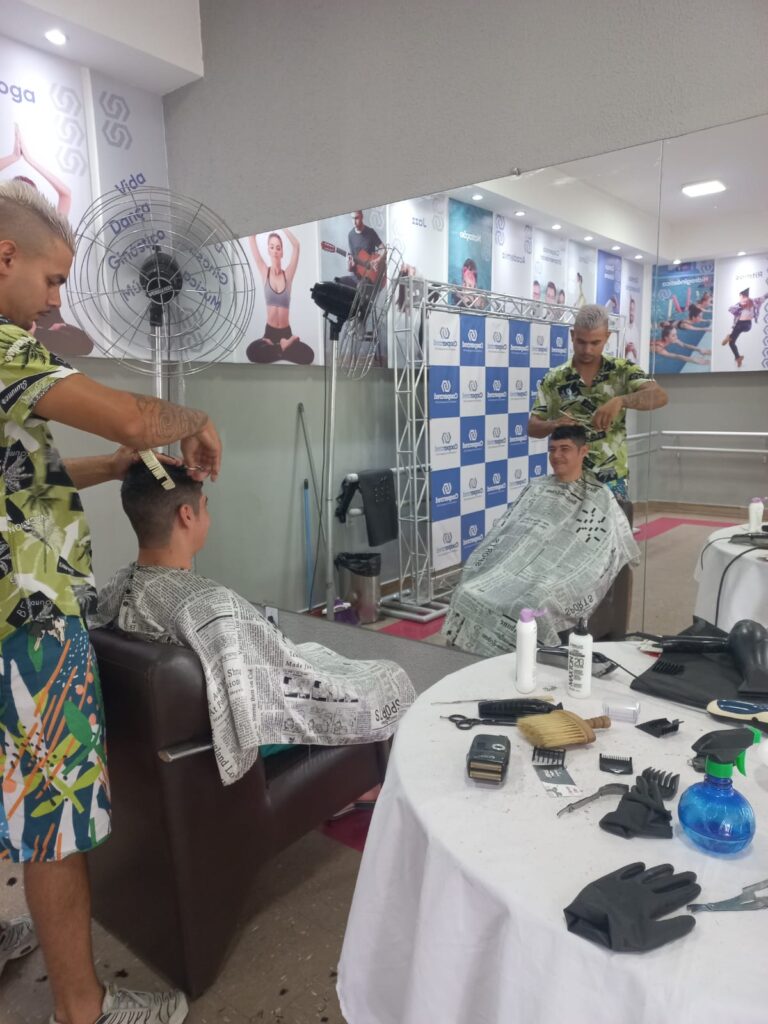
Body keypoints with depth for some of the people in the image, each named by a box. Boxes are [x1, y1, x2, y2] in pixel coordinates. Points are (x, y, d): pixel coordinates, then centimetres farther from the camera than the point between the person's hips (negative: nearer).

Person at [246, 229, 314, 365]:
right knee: (252, 351, -31)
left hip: (286, 332, 0)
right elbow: (252, 241, -3)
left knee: (309, 355, -27)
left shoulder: (288, 275, 1)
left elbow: (296, 246, -9)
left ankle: (285, 344, 1)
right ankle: (283, 346, -5)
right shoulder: (265, 272, 2)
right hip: (270, 331, 0)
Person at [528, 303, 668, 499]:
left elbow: (660, 396, -15)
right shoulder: (554, 379, 1)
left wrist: (620, 400, -32)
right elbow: (532, 427, 1)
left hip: (612, 479, 0)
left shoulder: (623, 370, -1)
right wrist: (554, 424, -21)